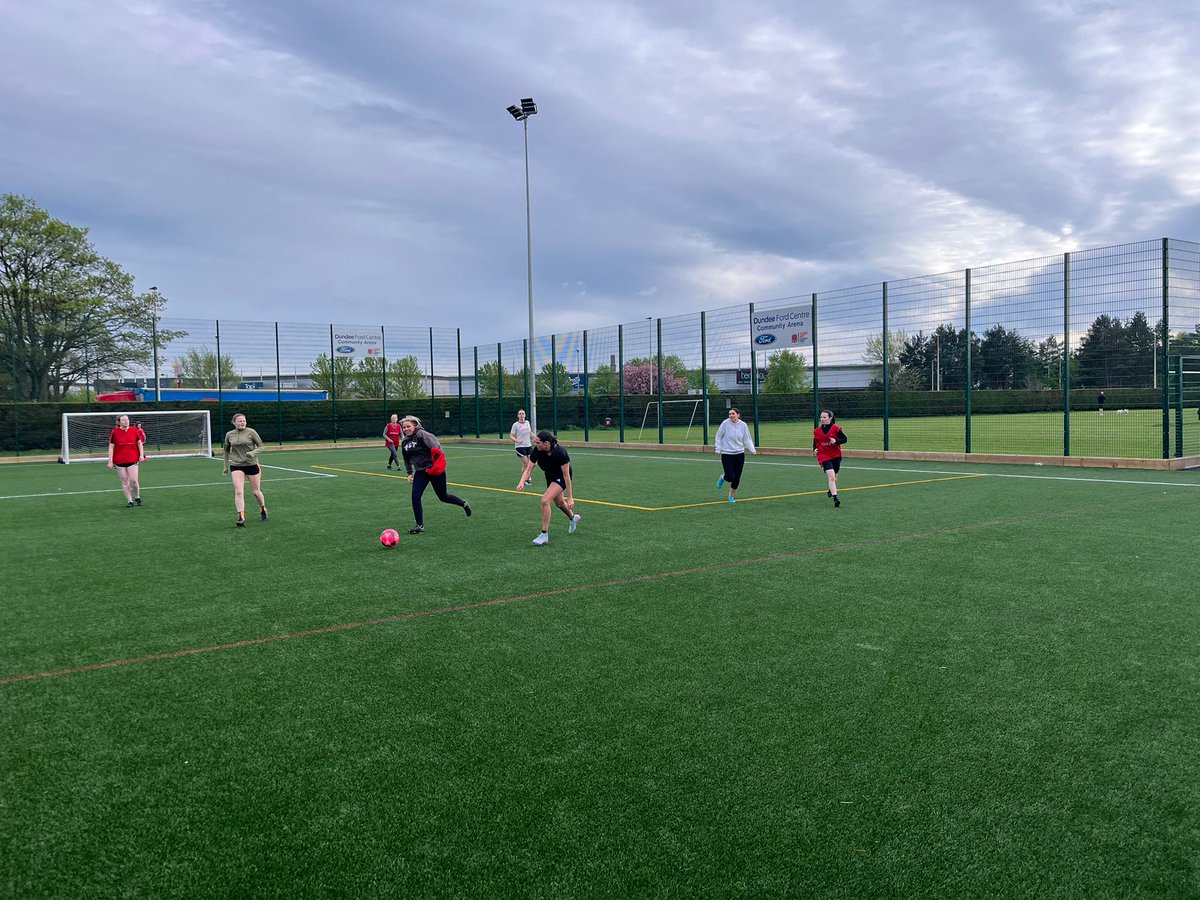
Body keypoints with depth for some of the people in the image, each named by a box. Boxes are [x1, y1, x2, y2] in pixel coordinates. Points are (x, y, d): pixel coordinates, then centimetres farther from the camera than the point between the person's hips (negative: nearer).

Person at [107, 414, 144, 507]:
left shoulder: (134, 431, 2)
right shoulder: (115, 432, -2)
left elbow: (139, 443, 13)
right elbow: (111, 447, 0)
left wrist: (141, 455, 1)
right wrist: (110, 461, -5)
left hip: (132, 460, 0)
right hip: (119, 461, 0)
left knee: (133, 481, -6)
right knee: (124, 481, 4)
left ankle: (137, 497, 18)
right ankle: (129, 501, 11)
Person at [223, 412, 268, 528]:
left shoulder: (251, 432, -5)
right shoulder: (229, 435, 4)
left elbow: (261, 446, -1)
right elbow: (226, 450, 19)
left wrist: (253, 453, -20)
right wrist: (226, 466, 20)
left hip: (252, 465, -1)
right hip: (236, 466, 1)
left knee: (256, 492, 9)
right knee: (238, 492, -14)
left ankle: (263, 509, 36)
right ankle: (241, 517, -15)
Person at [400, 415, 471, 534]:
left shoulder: (421, 434, -15)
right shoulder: (404, 442, 9)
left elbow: (435, 447, -26)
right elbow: (407, 459, 23)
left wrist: (438, 460, -38)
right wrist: (409, 473, 17)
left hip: (434, 469, -6)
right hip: (420, 472, 6)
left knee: (443, 497, 7)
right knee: (415, 496, -10)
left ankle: (464, 504, 36)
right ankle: (420, 526, -1)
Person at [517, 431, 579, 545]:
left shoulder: (560, 453, -36)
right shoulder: (536, 451, -23)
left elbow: (566, 475, -30)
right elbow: (528, 469, -21)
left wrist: (570, 497, -27)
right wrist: (521, 482, -41)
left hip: (561, 478, -6)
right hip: (550, 476, 6)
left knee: (545, 500, -22)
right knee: (559, 502, 24)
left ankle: (544, 535, -11)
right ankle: (573, 518, 56)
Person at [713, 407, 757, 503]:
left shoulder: (743, 425, -2)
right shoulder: (725, 423, -10)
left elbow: (747, 439, 5)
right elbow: (718, 436, 0)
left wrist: (753, 449, -9)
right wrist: (718, 449, -4)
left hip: (739, 454, 3)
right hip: (726, 454, -3)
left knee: (737, 478, 3)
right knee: (730, 477, -11)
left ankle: (731, 496, 25)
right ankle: (723, 478, 26)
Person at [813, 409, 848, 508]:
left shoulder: (836, 428, -7)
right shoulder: (817, 430, 1)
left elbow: (844, 439, -4)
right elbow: (815, 442, 14)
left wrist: (836, 441, -22)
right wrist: (815, 450, -5)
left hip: (836, 456, 1)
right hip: (824, 456, -1)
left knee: (834, 477, 17)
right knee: (831, 476, -18)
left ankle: (831, 490, 47)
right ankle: (835, 498, -22)